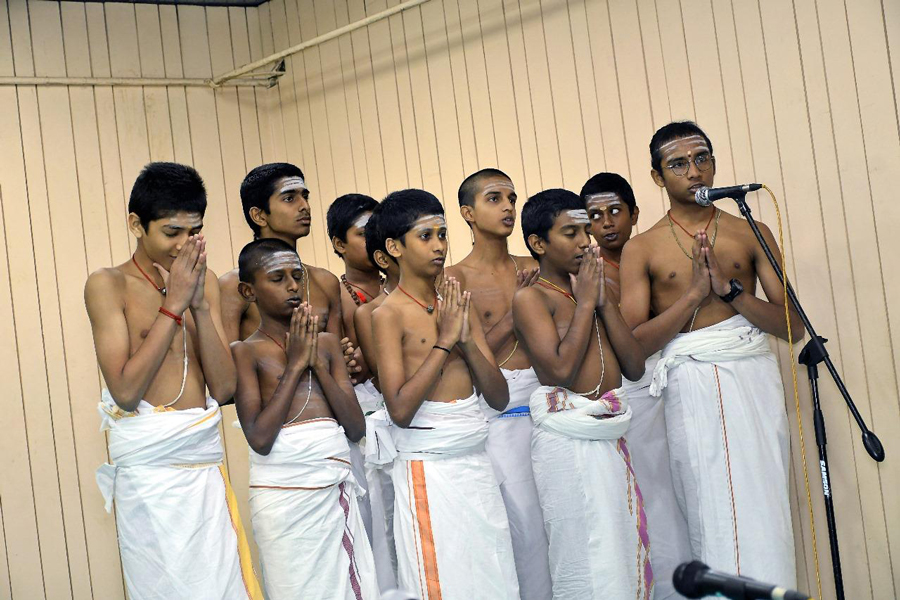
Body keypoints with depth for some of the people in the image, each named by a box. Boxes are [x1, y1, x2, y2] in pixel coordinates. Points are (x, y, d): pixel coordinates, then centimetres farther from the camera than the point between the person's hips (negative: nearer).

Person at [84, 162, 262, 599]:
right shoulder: (108, 285, -4)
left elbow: (224, 388, 1)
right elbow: (126, 391, -15)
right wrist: (173, 305, -16)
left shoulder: (204, 281, 9)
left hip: (206, 463, 4)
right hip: (148, 467, -4)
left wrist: (200, 305, -10)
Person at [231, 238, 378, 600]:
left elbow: (356, 428, 5)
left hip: (337, 489, 4)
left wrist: (318, 362, -4)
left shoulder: (326, 342, 12)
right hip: (283, 497, -4)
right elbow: (259, 438, -14)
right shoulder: (246, 352, -1)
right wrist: (295, 364, -9)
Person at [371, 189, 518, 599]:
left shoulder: (457, 306, 10)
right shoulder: (389, 314, -7)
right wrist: (444, 341, -15)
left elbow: (499, 397, 6)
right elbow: (400, 409, -18)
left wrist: (467, 339, -8)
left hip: (477, 465, 6)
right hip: (427, 469, -6)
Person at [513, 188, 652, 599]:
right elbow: (561, 370, -20)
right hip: (568, 440, -7)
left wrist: (604, 301, 0)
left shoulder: (594, 292, 15)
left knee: (629, 556, 11)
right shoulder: (531, 298, -6)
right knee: (590, 566, -5)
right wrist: (585, 303, -10)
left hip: (612, 438, 7)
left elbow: (635, 368, 7)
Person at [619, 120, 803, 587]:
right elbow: (635, 342, -2)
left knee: (762, 510, -3)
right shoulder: (641, 249, 8)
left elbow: (792, 325, 4)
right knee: (712, 514, -2)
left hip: (752, 377, 1)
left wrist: (729, 288, -9)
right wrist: (694, 293, -10)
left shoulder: (751, 233, 11)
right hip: (690, 385, -1)